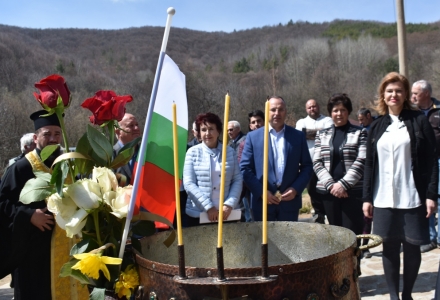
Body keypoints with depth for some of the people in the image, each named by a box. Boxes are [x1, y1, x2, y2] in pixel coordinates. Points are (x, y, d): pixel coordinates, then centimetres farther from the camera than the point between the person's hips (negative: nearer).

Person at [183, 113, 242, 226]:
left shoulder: (230, 152, 5)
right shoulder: (193, 152, -1)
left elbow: (237, 180, 4)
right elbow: (189, 184, -7)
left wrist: (229, 204, -9)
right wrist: (209, 207, -13)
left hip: (225, 213, 1)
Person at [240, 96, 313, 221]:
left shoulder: (298, 136, 6)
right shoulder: (253, 136, 2)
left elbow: (307, 166, 7)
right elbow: (245, 168, -1)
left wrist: (296, 189, -7)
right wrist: (261, 191, -10)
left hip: (289, 200, 1)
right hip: (263, 201, -1)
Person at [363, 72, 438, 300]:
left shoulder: (419, 121, 0)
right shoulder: (376, 126, 9)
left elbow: (431, 160, -3)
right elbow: (369, 164, 8)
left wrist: (431, 194, -10)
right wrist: (367, 197, 4)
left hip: (412, 197, -2)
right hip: (384, 199, 2)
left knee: (412, 246, 6)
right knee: (389, 247, 5)